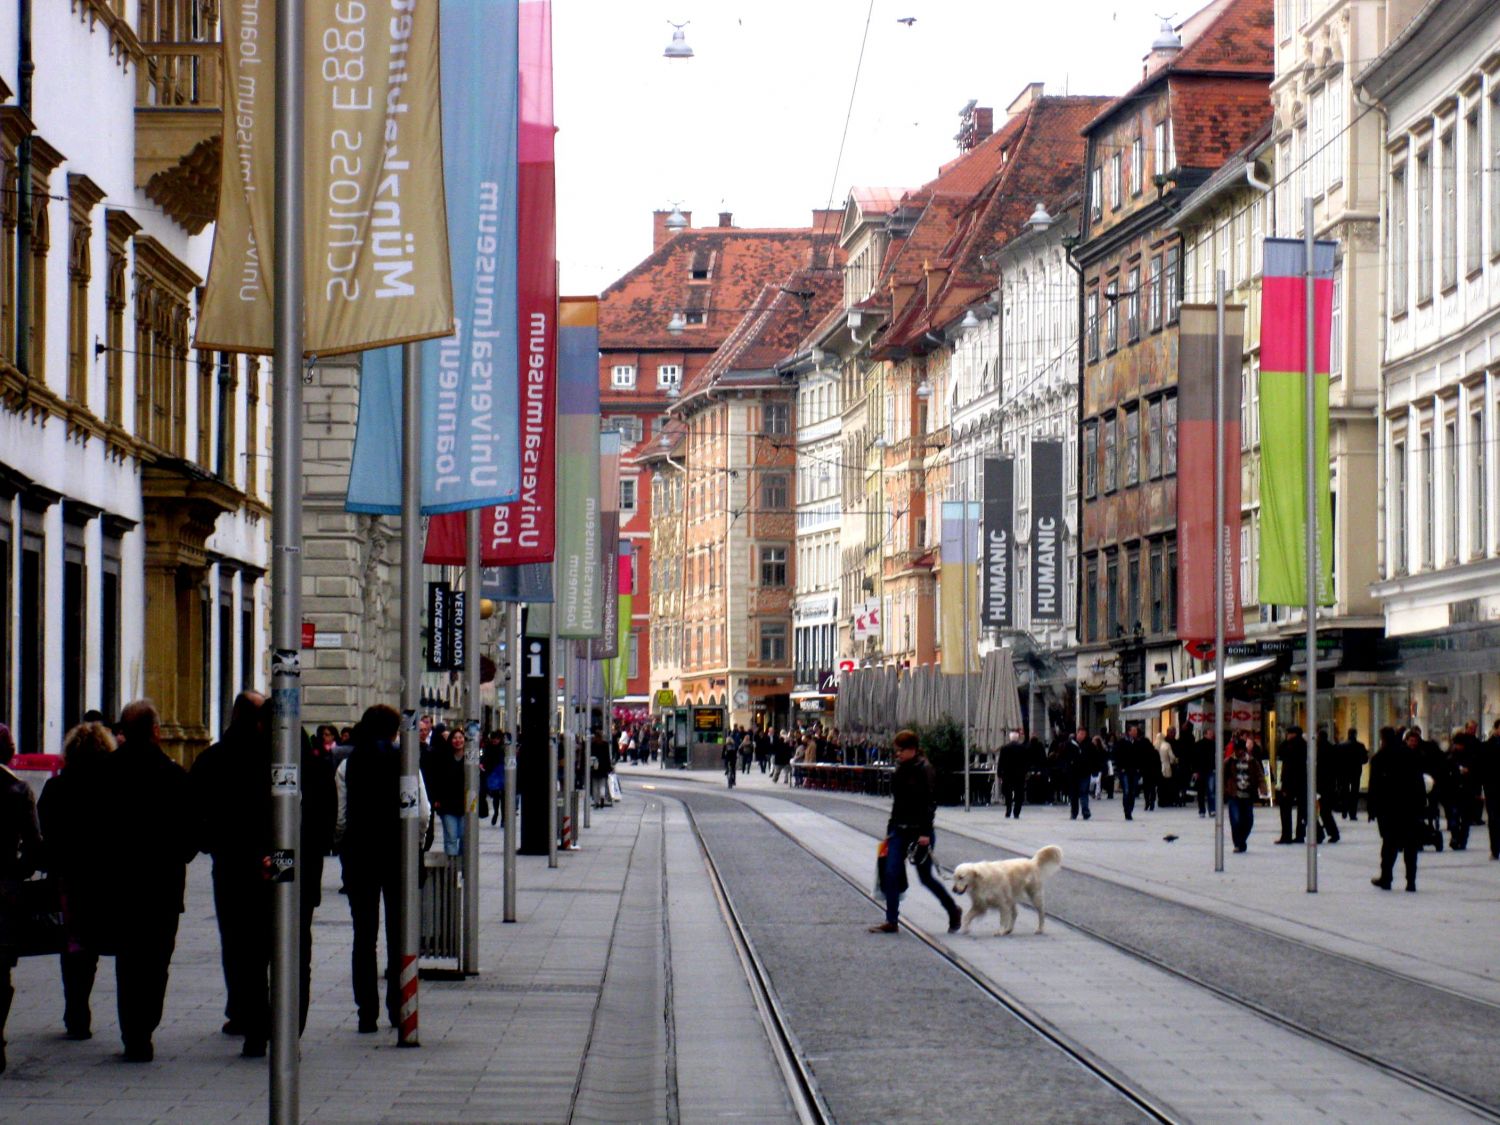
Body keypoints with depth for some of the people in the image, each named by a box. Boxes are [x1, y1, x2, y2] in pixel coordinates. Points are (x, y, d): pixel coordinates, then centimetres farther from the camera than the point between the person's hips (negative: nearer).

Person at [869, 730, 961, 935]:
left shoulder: (924, 770, -11)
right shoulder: (900, 770, 11)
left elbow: (930, 802, -15)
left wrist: (925, 833, -21)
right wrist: (890, 829, 17)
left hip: (919, 831, -7)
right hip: (899, 829, 7)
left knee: (925, 877, 4)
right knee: (890, 874, -5)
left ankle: (953, 911, 25)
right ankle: (891, 921, -2)